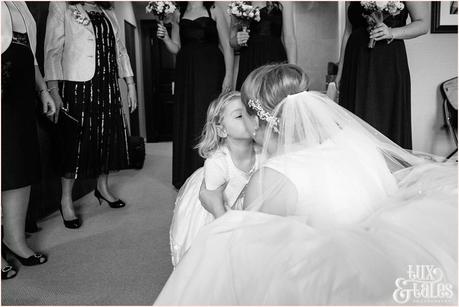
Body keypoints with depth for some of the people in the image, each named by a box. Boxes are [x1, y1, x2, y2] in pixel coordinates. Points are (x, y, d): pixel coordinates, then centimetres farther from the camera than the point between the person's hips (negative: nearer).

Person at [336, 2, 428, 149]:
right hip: (356, 61, 4)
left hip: (388, 64, -3)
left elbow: (423, 24, -2)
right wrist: (340, 71, 12)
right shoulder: (352, 4, 10)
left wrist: (392, 33, -20)